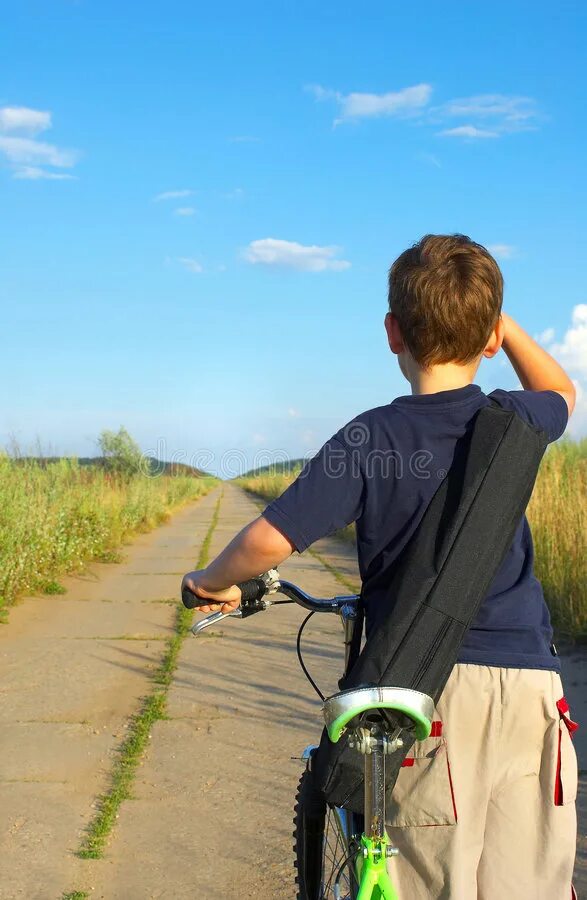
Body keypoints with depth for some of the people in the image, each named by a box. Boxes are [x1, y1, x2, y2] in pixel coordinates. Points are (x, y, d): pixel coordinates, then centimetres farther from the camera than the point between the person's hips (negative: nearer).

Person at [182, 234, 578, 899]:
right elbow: (560, 391, 29)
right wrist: (492, 314, 29)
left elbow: (270, 539, -14)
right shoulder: (513, 421, 3)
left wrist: (211, 583, 5)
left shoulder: (369, 440, -8)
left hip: (431, 690, -2)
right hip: (529, 682, 3)